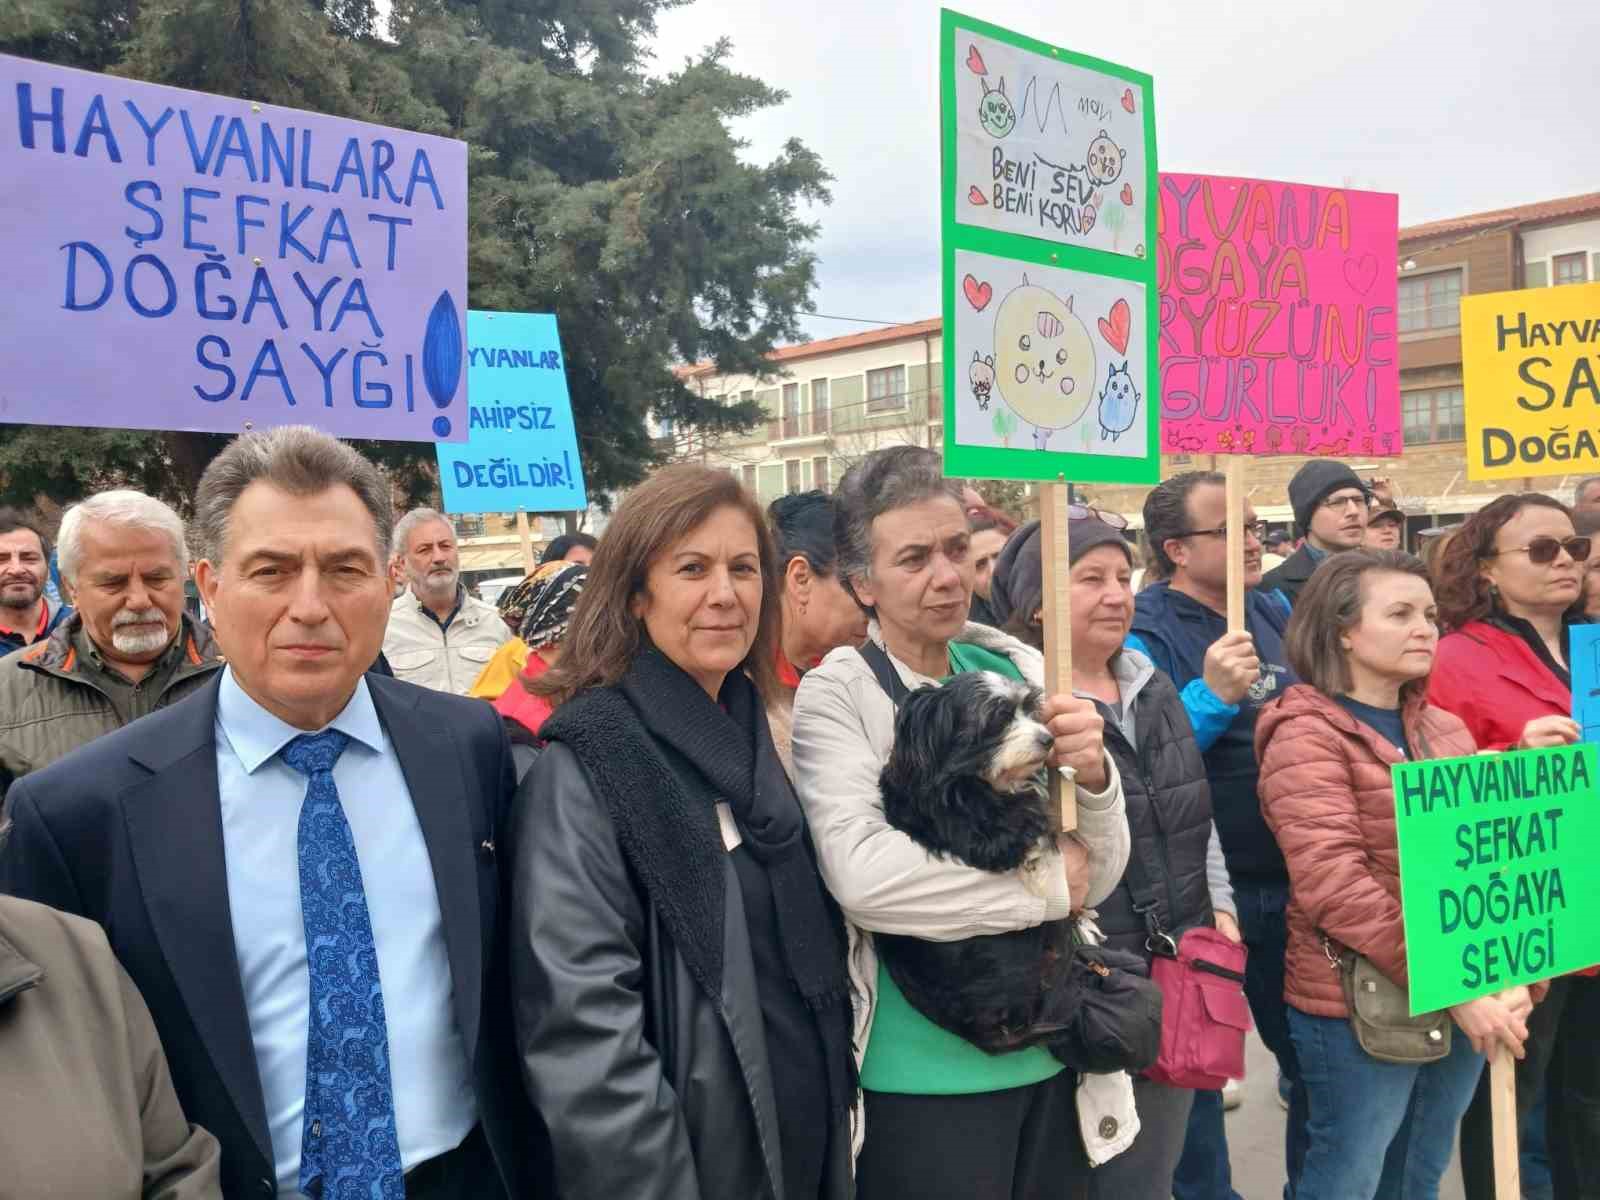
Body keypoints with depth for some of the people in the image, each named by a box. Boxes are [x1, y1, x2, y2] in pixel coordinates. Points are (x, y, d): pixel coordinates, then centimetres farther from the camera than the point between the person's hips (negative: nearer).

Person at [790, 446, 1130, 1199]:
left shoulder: (1020, 672, 1)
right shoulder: (835, 694, -13)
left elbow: (1099, 879, -1)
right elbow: (863, 875, -27)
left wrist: (1094, 780, -21)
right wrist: (1047, 882, -17)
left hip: (1050, 1054, 5)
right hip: (926, 1073, -4)